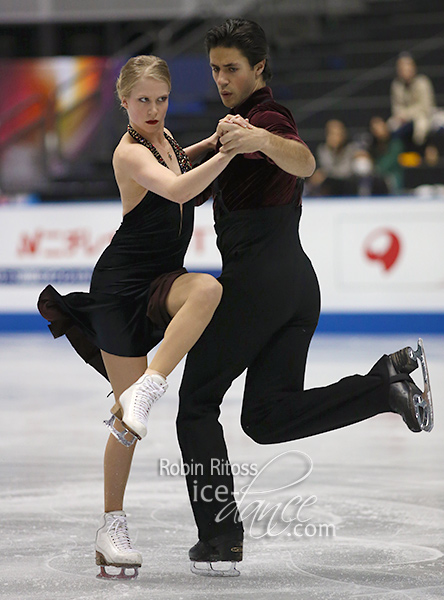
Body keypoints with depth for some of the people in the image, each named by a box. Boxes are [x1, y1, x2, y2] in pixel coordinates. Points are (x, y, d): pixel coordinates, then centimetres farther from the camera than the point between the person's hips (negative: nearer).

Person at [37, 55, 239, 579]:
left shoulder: (163, 138, 9)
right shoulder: (129, 152, -16)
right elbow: (176, 190, -34)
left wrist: (205, 145, 23)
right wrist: (228, 150, -37)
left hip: (162, 280, 7)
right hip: (121, 283, -7)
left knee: (208, 289, -31)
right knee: (128, 415, -6)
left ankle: (145, 390, -25)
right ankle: (112, 526, 5)